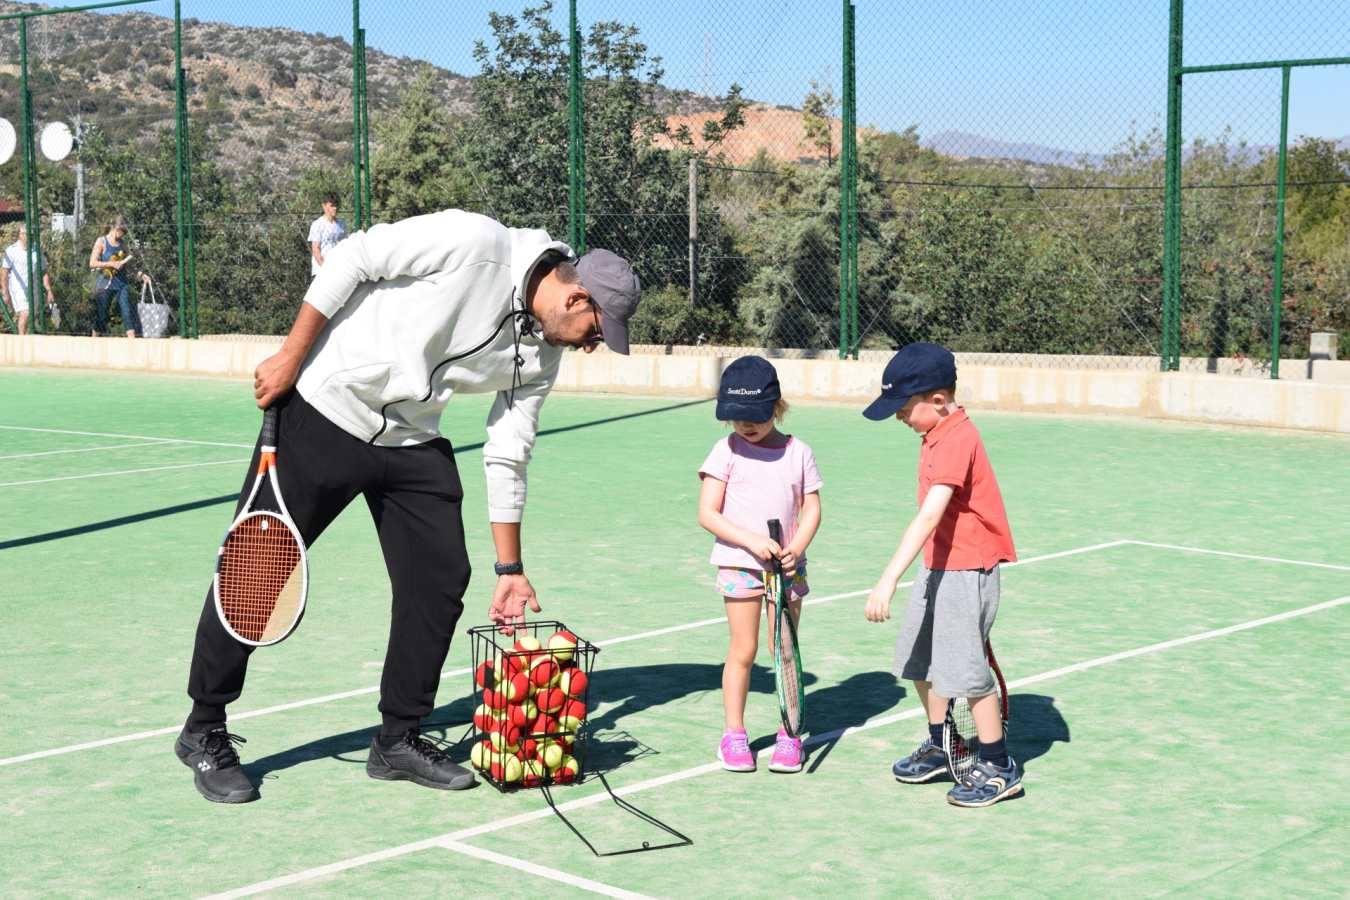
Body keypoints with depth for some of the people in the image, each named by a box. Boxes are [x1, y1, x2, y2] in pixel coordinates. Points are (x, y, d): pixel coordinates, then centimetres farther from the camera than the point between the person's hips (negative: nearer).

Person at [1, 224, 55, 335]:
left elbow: (44, 273, 14)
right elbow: (4, 273, -2)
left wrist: (49, 291, 7)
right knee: (25, 314, -18)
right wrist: (5, 293, -7)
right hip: (17, 288, -4)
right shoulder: (11, 251, -2)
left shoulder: (37, 251, 10)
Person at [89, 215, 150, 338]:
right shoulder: (102, 242, -1)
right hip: (105, 284, -4)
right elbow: (92, 263, -8)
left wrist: (140, 275, 3)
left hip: (121, 283, 4)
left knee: (128, 311, -9)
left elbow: (129, 263, 19)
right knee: (101, 314, 2)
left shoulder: (123, 243, 12)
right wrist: (111, 264, -17)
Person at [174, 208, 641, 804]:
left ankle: (399, 739, 16)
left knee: (441, 579, 0)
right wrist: (290, 355, -17)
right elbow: (353, 257, -17)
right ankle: (204, 731, 15)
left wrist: (510, 569, 7)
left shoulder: (542, 352, 0)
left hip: (412, 441, 7)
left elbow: (508, 454, 6)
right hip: (325, 406, -7)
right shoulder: (474, 242, -21)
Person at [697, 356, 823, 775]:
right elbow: (707, 513, -7)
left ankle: (790, 734, 15)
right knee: (743, 650, 2)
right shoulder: (727, 450, -3)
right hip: (740, 563, -2)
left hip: (787, 565, 2)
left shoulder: (798, 452, 3)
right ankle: (734, 733, 13)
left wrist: (795, 549, -14)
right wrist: (752, 540, -18)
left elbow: (811, 509, 4)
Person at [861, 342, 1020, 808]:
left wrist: (889, 579, -41)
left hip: (966, 571, -10)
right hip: (937, 567, 10)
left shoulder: (957, 440, -24)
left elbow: (929, 516, -35)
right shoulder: (939, 435, 7)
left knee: (964, 670, -3)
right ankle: (939, 747, 37)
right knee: (919, 660, 18)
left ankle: (999, 768, 11)